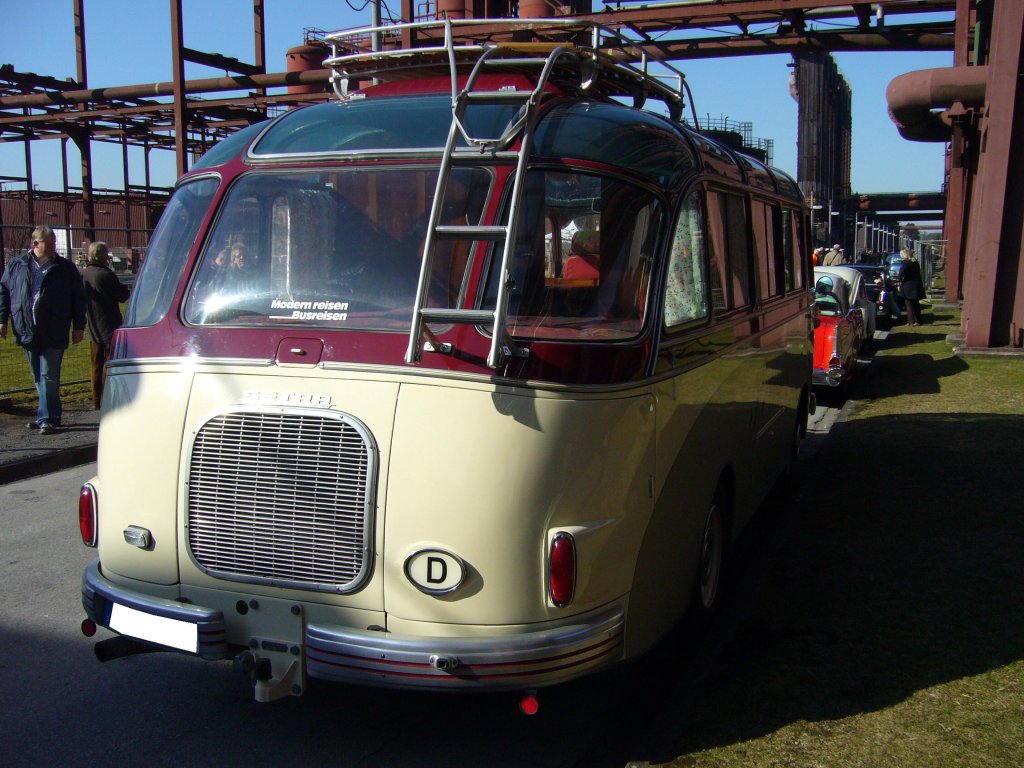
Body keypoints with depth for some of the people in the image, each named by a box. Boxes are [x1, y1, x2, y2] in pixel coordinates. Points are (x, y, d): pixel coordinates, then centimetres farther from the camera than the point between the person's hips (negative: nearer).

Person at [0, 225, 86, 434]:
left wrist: (79, 326, 1)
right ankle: (51, 415, 23)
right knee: (39, 378, 12)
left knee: (48, 377, -7)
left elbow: (79, 298, 4)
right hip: (28, 333, 4)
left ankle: (47, 419, -3)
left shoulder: (65, 268, 2)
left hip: (54, 334, -4)